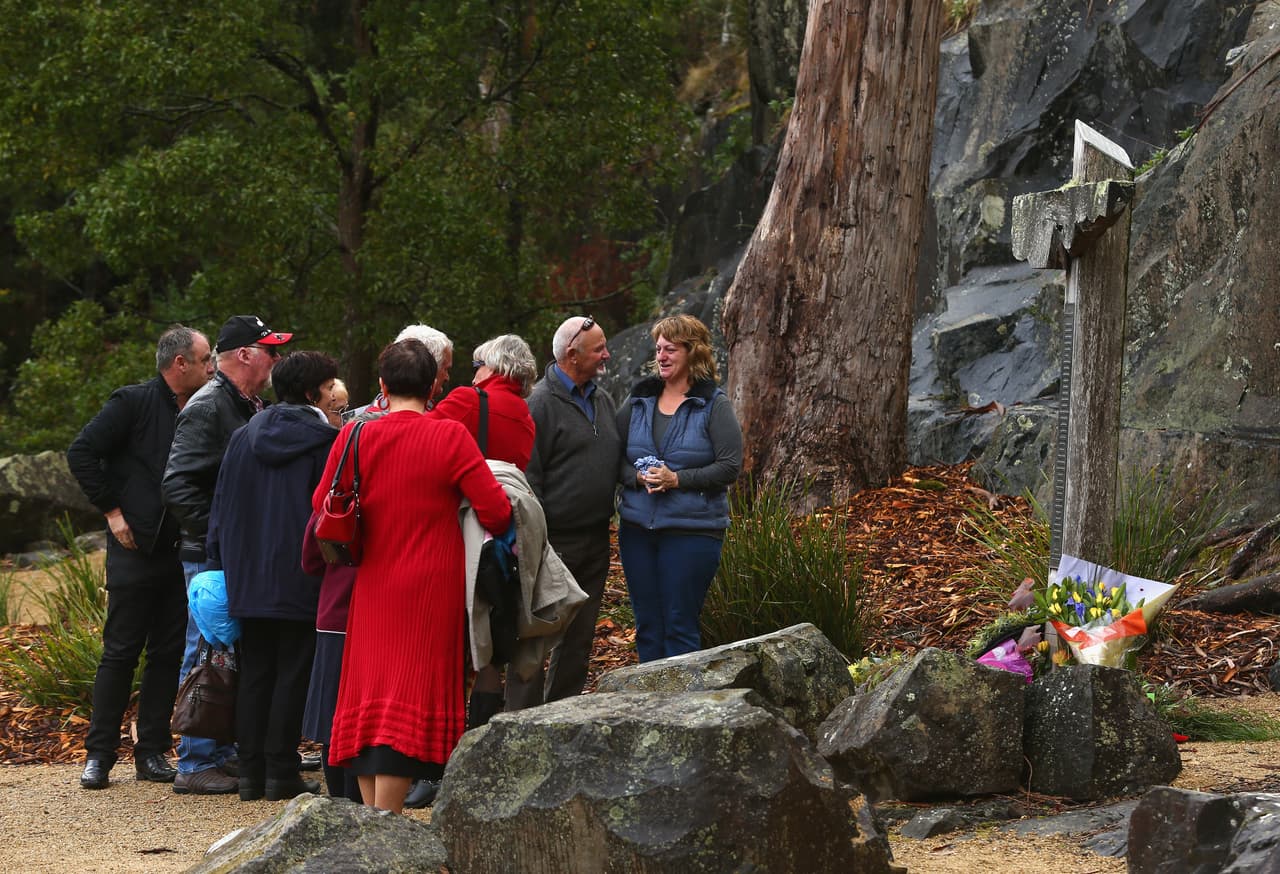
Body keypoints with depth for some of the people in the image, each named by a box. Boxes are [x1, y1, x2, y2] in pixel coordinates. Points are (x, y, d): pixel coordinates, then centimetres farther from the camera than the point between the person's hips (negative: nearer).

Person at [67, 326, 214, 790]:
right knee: (120, 652, -3)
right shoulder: (133, 402, -7)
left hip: (179, 554, 6)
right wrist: (111, 511, -10)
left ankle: (152, 752, 12)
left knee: (169, 655, 5)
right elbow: (81, 453, -9)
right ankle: (99, 755, 3)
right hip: (135, 548, -5)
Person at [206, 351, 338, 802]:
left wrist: (221, 562, 16)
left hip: (248, 576, 5)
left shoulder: (244, 436, 8)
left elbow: (222, 506, 11)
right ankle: (281, 772, 1)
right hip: (300, 579, -4)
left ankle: (251, 771, 8)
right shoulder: (325, 441, -7)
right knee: (292, 673, 1)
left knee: (254, 673, 10)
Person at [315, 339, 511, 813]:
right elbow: (497, 511, -10)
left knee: (369, 690, 12)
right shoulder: (450, 437, -10)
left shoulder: (355, 436, -2)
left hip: (371, 586, 3)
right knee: (410, 698, -4)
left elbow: (322, 505, 7)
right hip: (431, 588, -3)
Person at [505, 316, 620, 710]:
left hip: (595, 542, 8)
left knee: (579, 635, 13)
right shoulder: (540, 403, -11)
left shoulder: (604, 401, 14)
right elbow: (528, 477, -14)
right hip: (554, 542, -8)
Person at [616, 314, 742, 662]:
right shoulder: (638, 401, 10)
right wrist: (638, 477, -9)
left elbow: (730, 466, -8)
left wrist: (677, 479, -17)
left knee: (680, 626, -3)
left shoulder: (714, 405, -3)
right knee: (647, 624, 8)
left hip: (693, 529, -5)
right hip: (637, 527, 5)